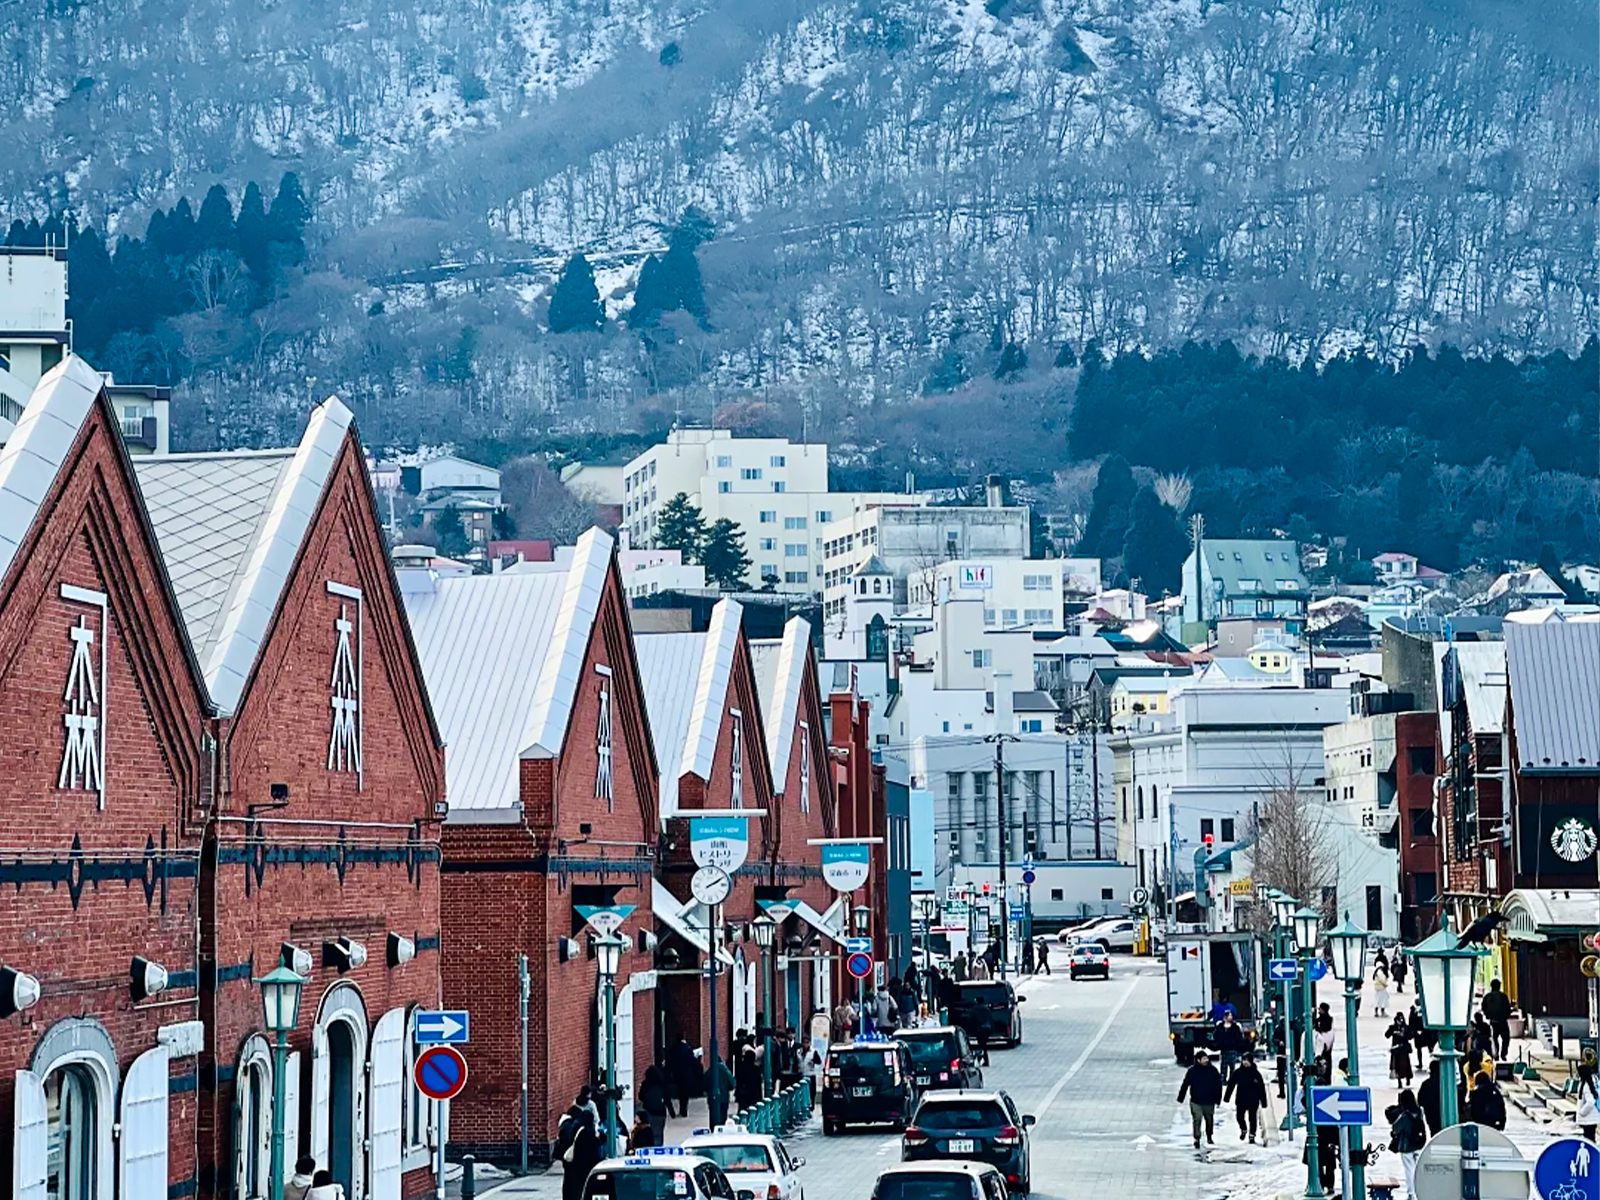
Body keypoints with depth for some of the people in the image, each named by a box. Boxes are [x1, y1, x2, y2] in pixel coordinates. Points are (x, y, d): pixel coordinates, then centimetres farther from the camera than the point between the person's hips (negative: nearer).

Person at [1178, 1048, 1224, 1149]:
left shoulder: (1212, 1070, -2)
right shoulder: (1192, 1071, -5)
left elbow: (1218, 1085, 4)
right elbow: (1185, 1085, 1)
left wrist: (1217, 1099, 2)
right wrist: (1180, 1098, 2)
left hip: (1209, 1102, 2)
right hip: (1196, 1102, -2)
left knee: (1209, 1120, 15)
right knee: (1197, 1120, -10)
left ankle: (1209, 1137, 35)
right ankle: (1197, 1139, -7)